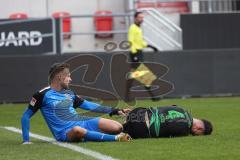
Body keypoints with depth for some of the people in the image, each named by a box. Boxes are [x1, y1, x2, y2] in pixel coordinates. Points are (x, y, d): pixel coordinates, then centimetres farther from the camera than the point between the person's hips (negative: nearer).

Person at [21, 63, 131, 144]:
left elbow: (89, 106, 20)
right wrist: (26, 140, -8)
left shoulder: (69, 93, 15)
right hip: (65, 133, -6)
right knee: (77, 130, -45)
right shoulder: (43, 95, -3)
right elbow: (26, 116, 0)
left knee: (117, 128, -15)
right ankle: (115, 138, -35)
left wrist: (114, 111, 14)